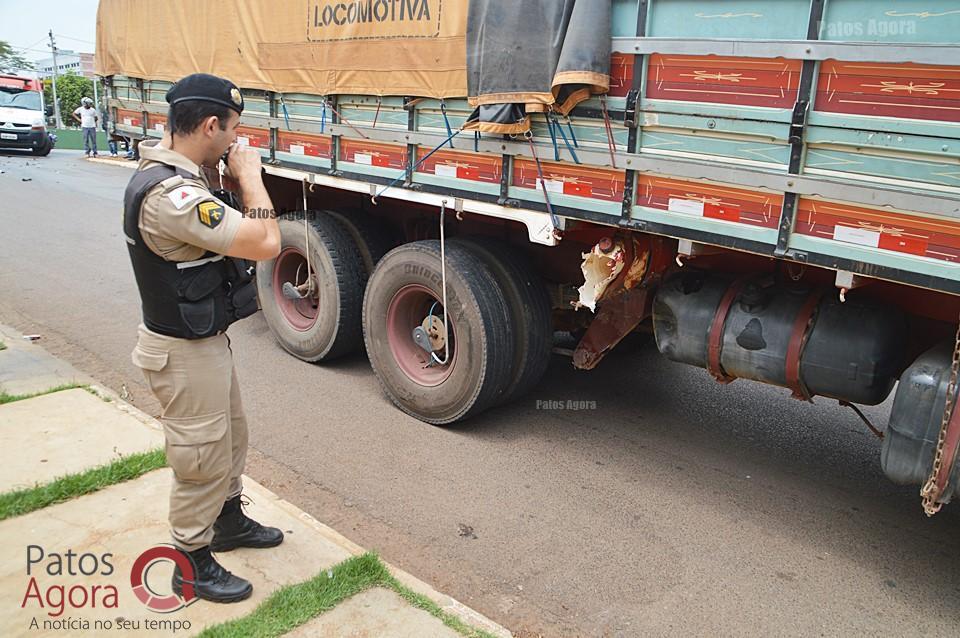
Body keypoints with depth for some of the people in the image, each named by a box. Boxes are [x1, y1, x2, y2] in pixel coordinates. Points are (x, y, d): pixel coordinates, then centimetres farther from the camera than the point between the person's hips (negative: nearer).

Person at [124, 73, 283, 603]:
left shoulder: (165, 168, 2)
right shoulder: (170, 195, -31)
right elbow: (266, 243, -33)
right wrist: (249, 175, -18)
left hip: (206, 339, 10)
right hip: (184, 352, -10)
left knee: (230, 437, 25)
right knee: (203, 459, 6)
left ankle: (228, 521, 46)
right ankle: (193, 565, 26)